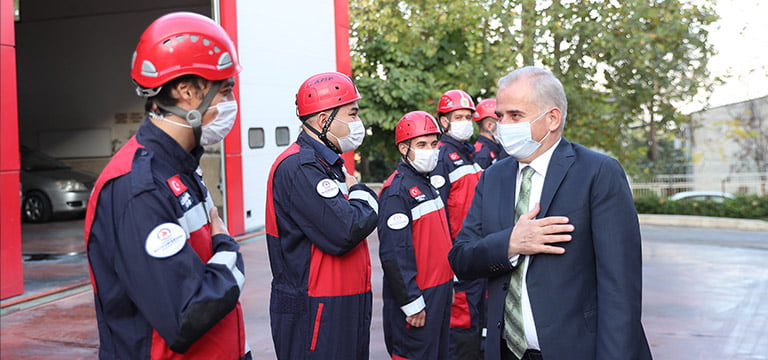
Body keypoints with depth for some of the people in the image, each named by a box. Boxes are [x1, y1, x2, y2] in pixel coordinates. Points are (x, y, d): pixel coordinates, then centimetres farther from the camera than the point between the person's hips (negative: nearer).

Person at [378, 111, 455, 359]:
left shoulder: (428, 184, 13)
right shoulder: (397, 190, -17)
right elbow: (394, 254, -22)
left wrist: (448, 282, 19)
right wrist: (412, 304, -21)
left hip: (441, 292, 9)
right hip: (417, 295, -9)